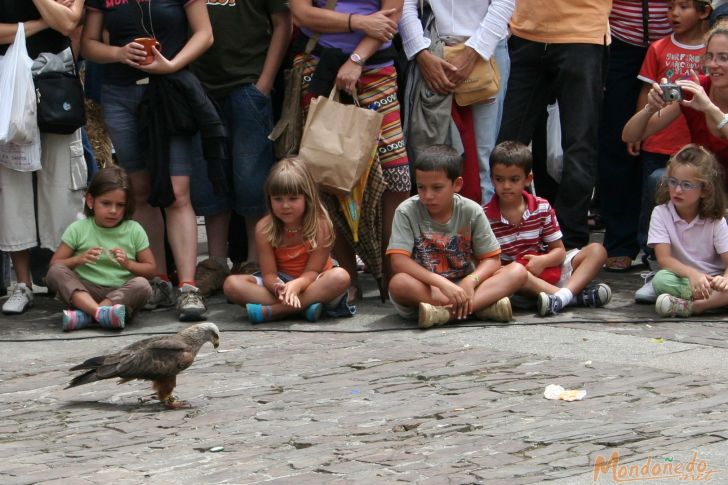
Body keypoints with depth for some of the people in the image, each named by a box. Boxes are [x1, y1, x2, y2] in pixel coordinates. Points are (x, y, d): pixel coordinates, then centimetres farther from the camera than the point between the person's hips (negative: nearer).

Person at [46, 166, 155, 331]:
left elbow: (150, 268, 8)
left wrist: (128, 264, -11)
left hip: (121, 293, 0)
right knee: (55, 272, -25)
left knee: (142, 285, -31)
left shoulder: (134, 230, 7)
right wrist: (78, 259, -15)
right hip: (83, 292, 0)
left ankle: (83, 315, -40)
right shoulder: (78, 229, 5)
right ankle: (100, 312, -48)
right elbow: (54, 264, 3)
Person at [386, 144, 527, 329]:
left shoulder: (471, 212, -4)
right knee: (398, 284, -36)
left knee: (518, 272, -18)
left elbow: (491, 259, -3)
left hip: (463, 285, 2)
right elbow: (399, 261, -20)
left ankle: (446, 312, -35)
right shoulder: (407, 212, -10)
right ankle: (484, 305, -34)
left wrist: (470, 281, -25)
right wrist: (441, 283, -31)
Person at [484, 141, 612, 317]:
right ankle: (576, 295, -40)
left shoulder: (542, 208, 4)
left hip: (543, 270, 4)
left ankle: (564, 294, -38)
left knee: (596, 250, -9)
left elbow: (559, 250, 4)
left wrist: (543, 261, -17)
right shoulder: (485, 216, -3)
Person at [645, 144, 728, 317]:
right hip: (682, 280, -1)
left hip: (713, 281, 1)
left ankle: (688, 306, -37)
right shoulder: (661, 213, -3)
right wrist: (692, 274, -32)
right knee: (661, 280, -35)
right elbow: (664, 259, -13)